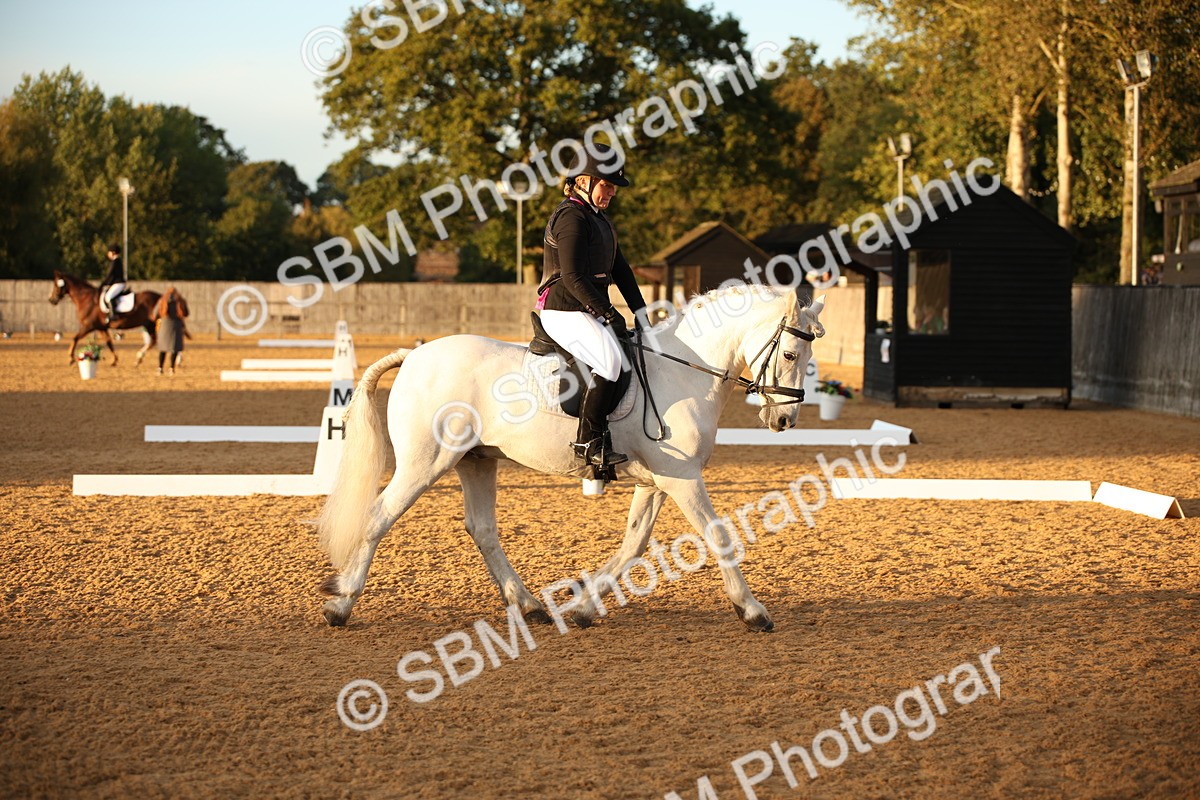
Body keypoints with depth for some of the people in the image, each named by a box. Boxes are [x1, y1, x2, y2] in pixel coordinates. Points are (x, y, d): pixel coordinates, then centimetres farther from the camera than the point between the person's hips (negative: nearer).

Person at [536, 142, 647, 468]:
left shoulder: (599, 218, 19)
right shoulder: (572, 217, -12)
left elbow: (620, 269, 21)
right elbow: (572, 276, -20)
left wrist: (641, 311, 11)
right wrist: (608, 313, -19)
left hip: (590, 313, 10)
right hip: (565, 312, -10)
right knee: (610, 360, -29)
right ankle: (590, 440, -27)